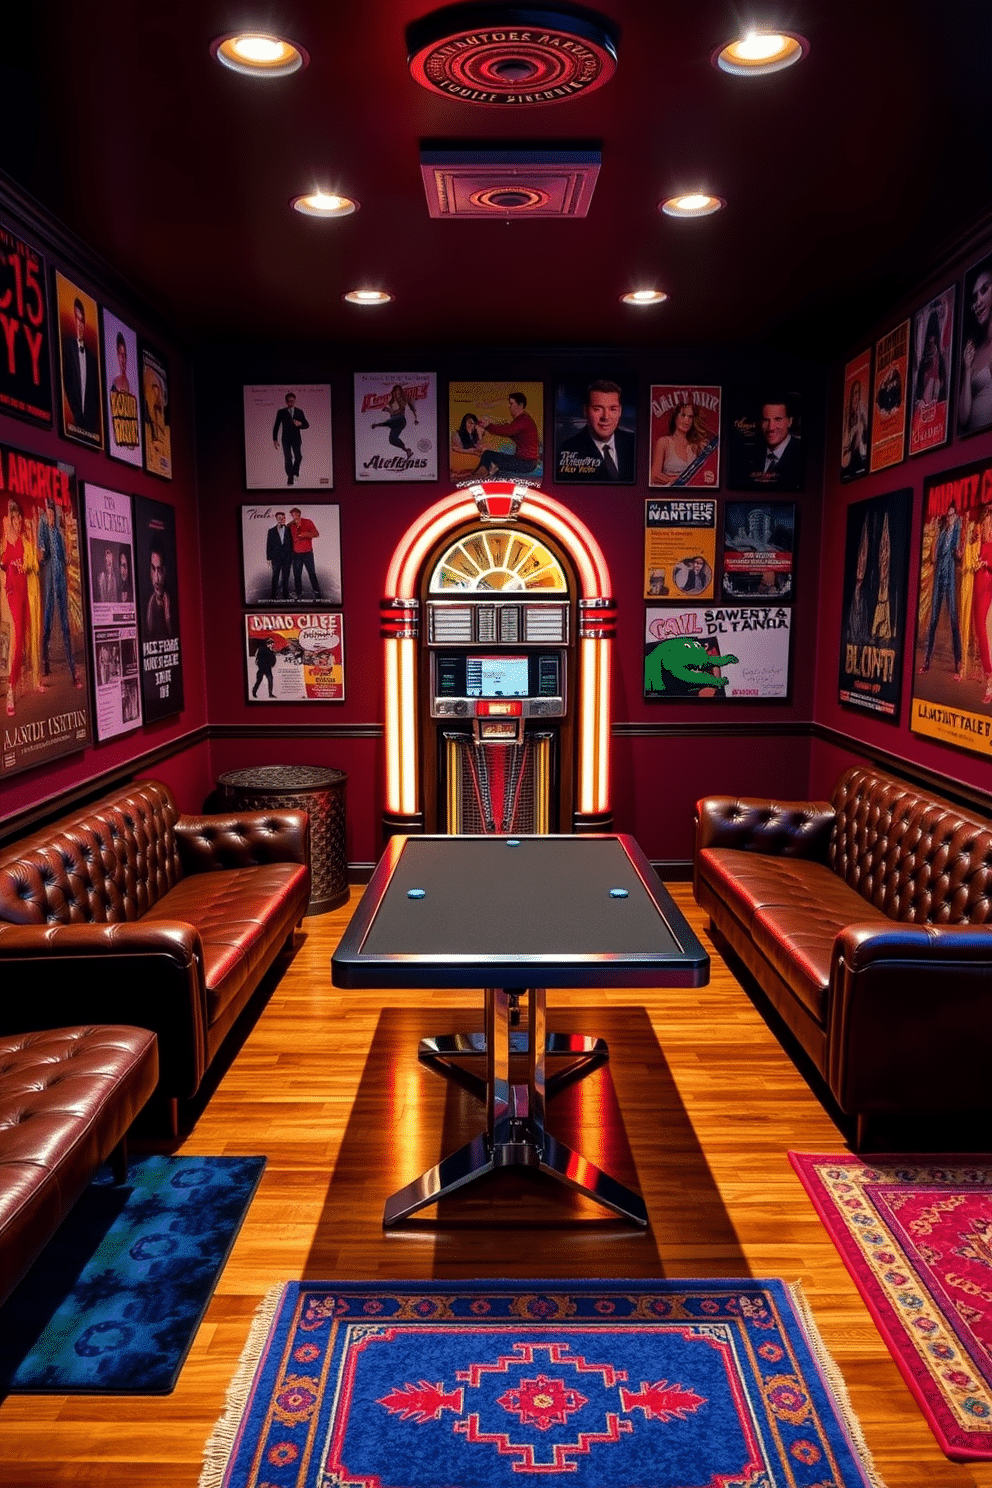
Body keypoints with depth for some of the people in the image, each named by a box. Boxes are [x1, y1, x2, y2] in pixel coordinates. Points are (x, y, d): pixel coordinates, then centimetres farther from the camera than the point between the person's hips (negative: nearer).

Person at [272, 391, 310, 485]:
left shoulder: (299, 412, 10)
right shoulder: (281, 412, 6)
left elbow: (307, 425, 9)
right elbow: (276, 426, 8)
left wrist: (300, 424, -14)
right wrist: (275, 439, 3)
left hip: (296, 438, 1)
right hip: (286, 438, -1)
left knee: (298, 457, -8)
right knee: (288, 458, -6)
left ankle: (295, 472, 21)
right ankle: (290, 478, 1)